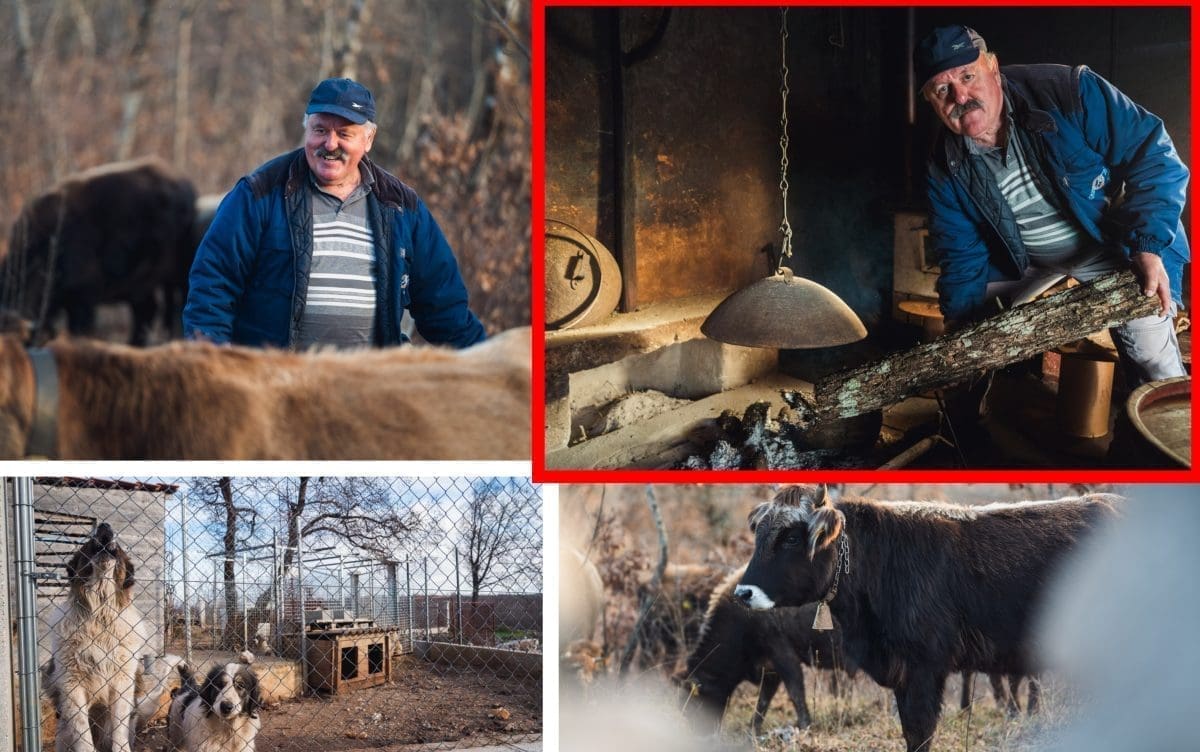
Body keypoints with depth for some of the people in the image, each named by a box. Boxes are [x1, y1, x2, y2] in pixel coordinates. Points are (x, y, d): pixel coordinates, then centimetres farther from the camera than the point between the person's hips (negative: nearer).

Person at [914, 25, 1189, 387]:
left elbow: (1152, 155, -26)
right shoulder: (945, 172, -14)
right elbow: (963, 257, -3)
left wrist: (1148, 246, -34)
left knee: (1150, 354, -14)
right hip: (1024, 263, 4)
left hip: (1115, 248, -4)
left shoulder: (1068, 92, -28)